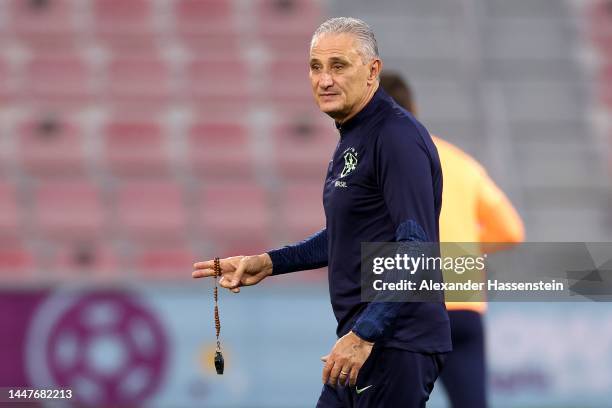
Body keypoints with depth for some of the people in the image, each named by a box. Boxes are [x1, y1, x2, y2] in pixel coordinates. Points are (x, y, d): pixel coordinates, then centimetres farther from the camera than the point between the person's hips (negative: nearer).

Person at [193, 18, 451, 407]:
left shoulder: (398, 137, -16)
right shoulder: (352, 137, 16)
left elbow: (416, 249, -23)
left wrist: (364, 333, -25)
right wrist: (268, 263, 17)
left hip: (396, 343, -10)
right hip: (364, 336, 10)